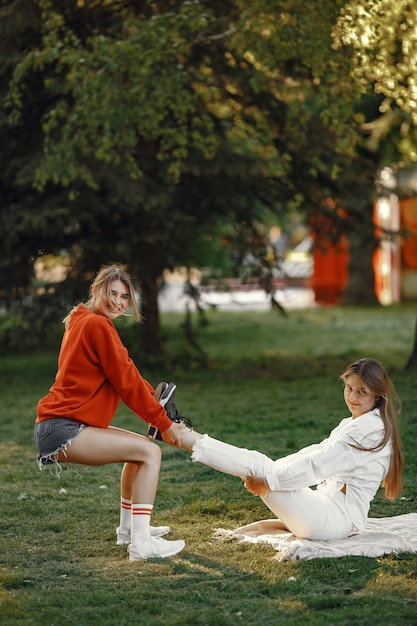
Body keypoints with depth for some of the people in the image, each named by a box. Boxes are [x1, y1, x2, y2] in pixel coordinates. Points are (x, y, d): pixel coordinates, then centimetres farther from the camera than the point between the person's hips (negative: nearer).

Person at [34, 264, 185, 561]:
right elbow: (126, 382, -13)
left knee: (141, 447, 23)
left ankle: (128, 528, 30)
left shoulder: (82, 322, 18)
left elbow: (127, 374, 17)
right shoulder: (97, 325, -13)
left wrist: (153, 395, 3)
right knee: (149, 452, -13)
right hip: (63, 430, -11)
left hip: (61, 426, 11)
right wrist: (164, 423, -6)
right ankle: (141, 543, -17)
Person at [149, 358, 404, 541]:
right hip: (331, 510, 9)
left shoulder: (371, 429, -14)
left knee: (257, 464, -13)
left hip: (334, 516, -9)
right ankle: (180, 432, 1)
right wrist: (266, 472, 2)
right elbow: (315, 454, 14)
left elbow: (317, 465, -18)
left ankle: (178, 434, -10)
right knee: (258, 465, 1)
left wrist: (268, 480, -12)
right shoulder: (352, 424, 18)